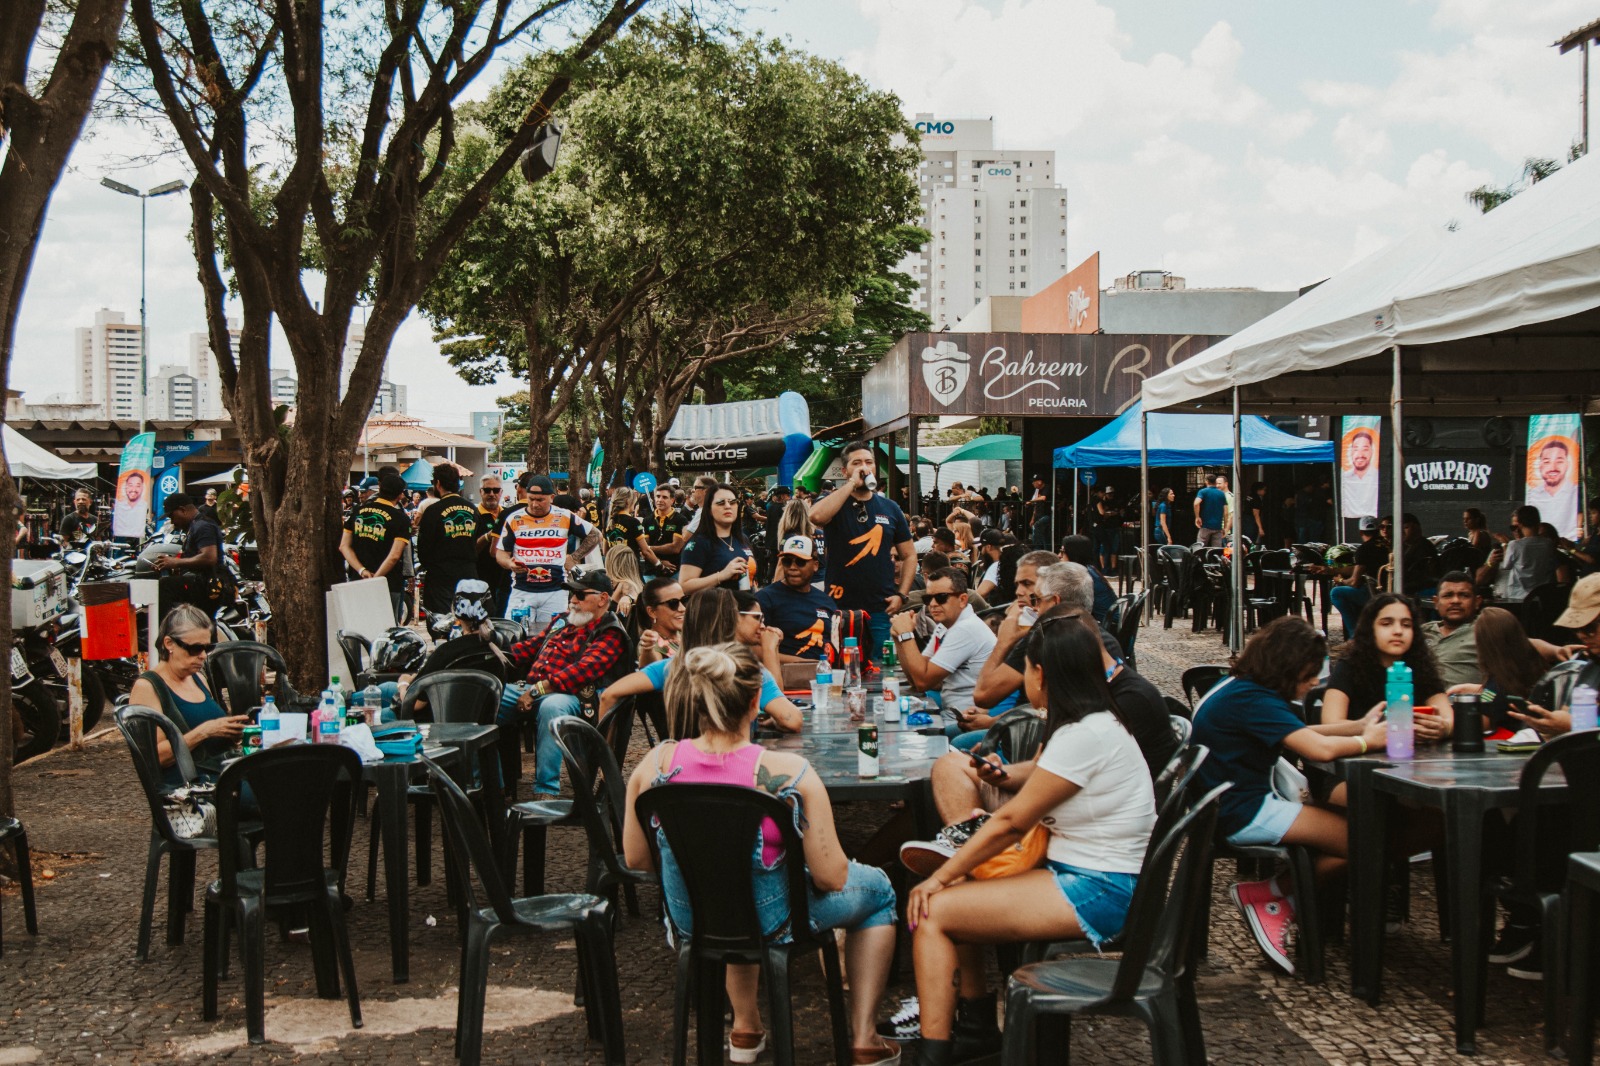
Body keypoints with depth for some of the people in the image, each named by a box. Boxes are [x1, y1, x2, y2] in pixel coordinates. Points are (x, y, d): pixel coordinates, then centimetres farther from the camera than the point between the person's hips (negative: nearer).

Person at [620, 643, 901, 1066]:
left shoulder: (655, 765, -17)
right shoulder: (788, 773, -27)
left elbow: (636, 859, -3)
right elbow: (830, 878, -20)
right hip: (767, 922, -4)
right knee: (877, 888, 26)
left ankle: (746, 1029, 50)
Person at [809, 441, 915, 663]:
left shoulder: (890, 508, 11)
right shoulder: (834, 502, 2)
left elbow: (909, 555, 15)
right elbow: (817, 516, -24)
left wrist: (901, 594, 0)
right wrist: (852, 483, -17)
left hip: (882, 610, 2)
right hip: (839, 607, -2)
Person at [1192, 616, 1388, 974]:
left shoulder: (1239, 689, 12)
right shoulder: (1252, 699, -20)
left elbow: (1300, 733, 17)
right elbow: (1319, 749, -27)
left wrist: (1359, 726, 4)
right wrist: (1366, 741, -8)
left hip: (1232, 805, 11)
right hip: (1244, 814, -11)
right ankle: (1270, 895, 3)